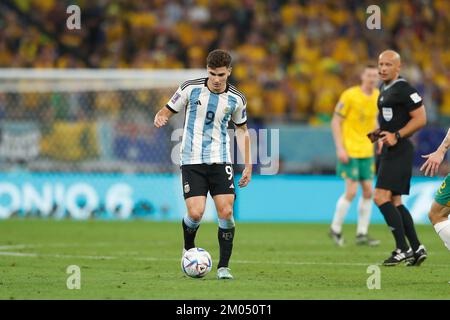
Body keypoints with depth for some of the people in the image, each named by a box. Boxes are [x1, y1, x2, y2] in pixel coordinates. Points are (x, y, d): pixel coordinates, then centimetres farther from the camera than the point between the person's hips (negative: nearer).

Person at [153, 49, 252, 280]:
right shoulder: (191, 88, -4)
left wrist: (248, 166, 13)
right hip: (192, 161, -2)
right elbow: (167, 110, 6)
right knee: (195, 213, -13)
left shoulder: (236, 99, 2)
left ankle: (223, 266, 1)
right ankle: (188, 249, 19)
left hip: (220, 161, 2)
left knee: (226, 212, -11)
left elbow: (242, 129, 16)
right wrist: (160, 118, -20)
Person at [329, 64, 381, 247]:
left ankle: (362, 234, 9)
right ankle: (335, 229, 6)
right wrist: (340, 148, -17)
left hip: (367, 151, 6)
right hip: (349, 151, -6)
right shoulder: (349, 95, -12)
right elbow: (335, 122, -10)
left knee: (368, 192, 2)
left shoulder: (377, 96, 6)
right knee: (351, 191, -11)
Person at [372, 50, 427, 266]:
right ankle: (417, 249, 15)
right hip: (389, 151, 10)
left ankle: (403, 250, -12)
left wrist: (396, 136, -20)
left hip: (399, 151, -10)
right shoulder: (384, 88, 17)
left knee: (381, 197, -15)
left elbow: (420, 118, -16)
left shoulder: (404, 89, -13)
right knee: (394, 202, 10)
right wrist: (379, 133, 14)